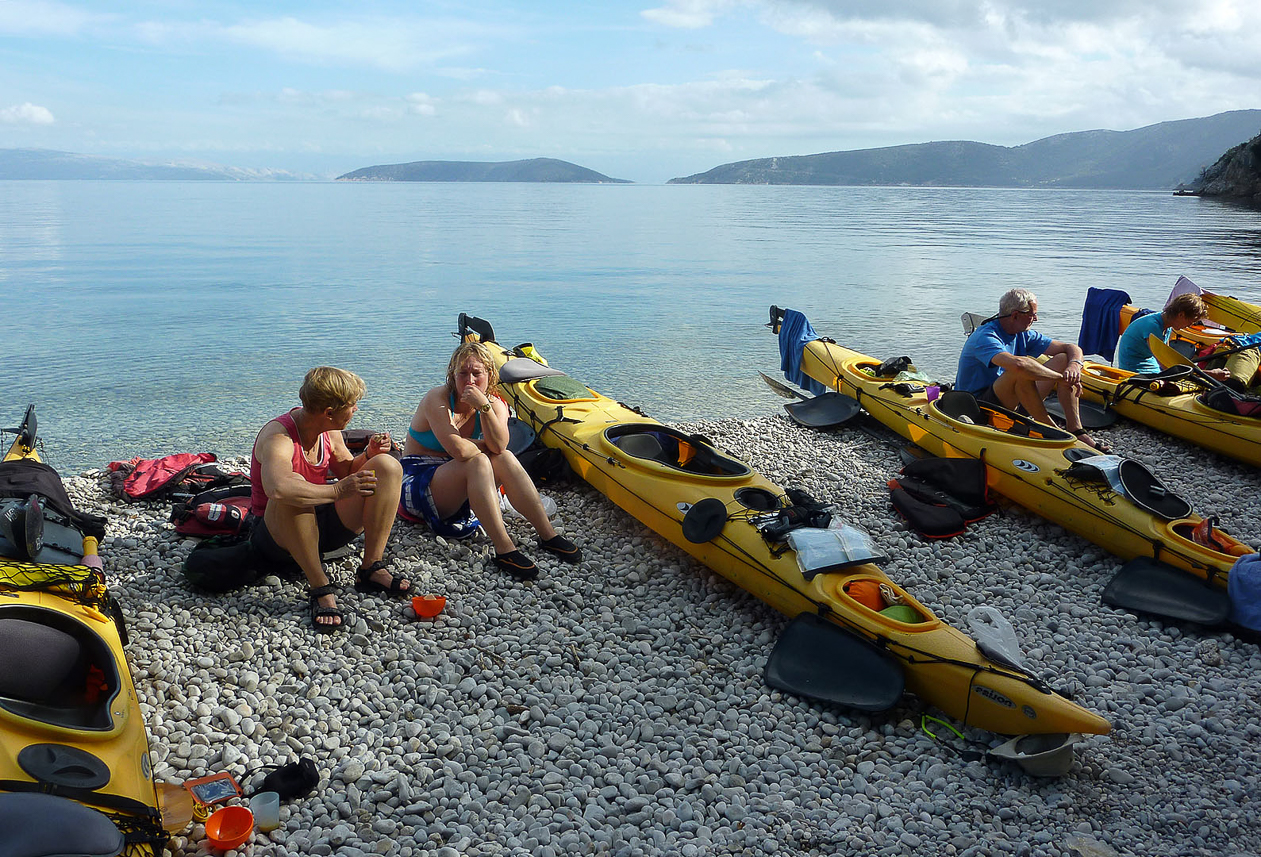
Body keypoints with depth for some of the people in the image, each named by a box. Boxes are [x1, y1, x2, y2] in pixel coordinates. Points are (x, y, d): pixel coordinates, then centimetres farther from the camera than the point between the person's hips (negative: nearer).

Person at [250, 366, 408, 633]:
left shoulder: (329, 433, 0)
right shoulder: (278, 437, -25)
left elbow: (346, 472, 17)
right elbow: (277, 488, -46)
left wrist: (369, 454, -4)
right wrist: (337, 491, -37)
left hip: (322, 526, 7)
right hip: (278, 536, -7)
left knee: (388, 466, -7)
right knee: (292, 495, -41)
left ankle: (372, 568, -13)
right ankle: (321, 589, -29)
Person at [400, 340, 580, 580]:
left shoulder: (495, 404, 0)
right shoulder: (438, 399, -16)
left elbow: (499, 445, -21)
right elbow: (459, 450, -28)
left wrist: (484, 406, -31)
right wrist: (486, 445, -10)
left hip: (461, 486, 5)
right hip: (416, 483, -5)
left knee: (505, 458, -20)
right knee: (478, 462, -30)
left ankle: (548, 535, -20)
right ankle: (504, 550, -38)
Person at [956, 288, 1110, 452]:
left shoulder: (1023, 335, 7)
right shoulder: (985, 337, -21)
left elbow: (1072, 348, 8)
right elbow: (1017, 364, -40)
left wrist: (1074, 365, -16)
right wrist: (1061, 377, -30)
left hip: (1011, 404, 9)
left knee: (1063, 359, -1)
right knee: (1023, 371, -34)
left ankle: (1077, 431, -11)